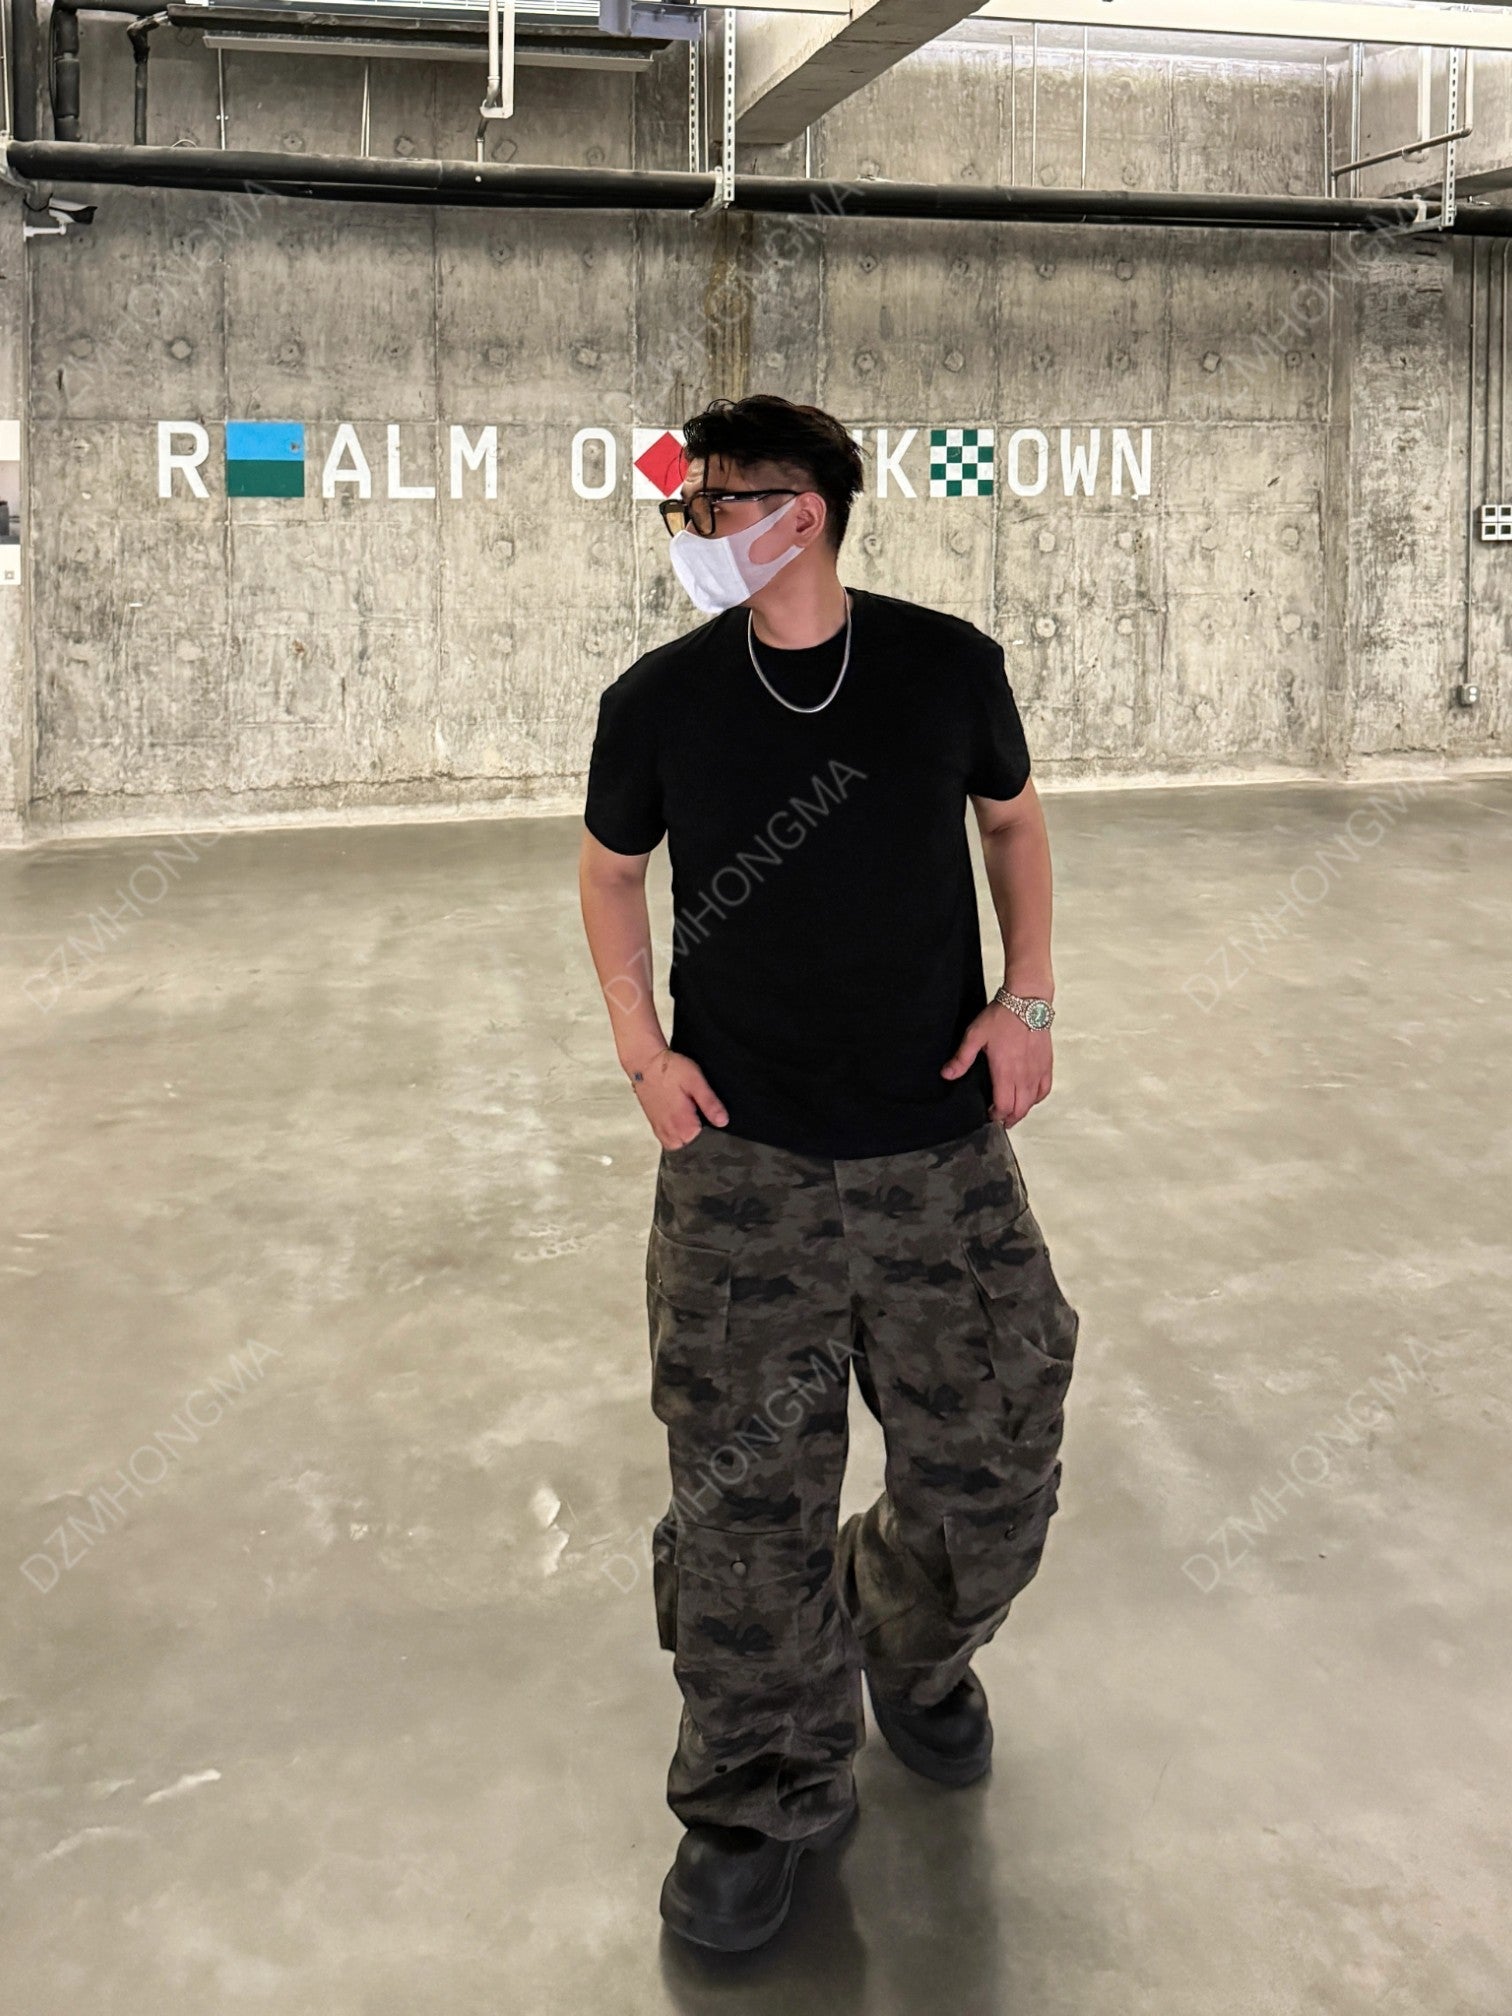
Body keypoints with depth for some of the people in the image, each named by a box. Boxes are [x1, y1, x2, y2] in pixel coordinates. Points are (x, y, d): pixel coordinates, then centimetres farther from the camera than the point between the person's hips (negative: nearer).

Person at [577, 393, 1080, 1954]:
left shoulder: (946, 666, -2)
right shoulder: (660, 701, -2)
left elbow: (1012, 822, 14)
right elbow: (610, 872, 12)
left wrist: (1026, 1002, 2)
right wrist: (644, 1054, 1)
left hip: (943, 1150, 1)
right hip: (742, 1159, -1)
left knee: (990, 1470, 8)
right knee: (745, 1494, 1)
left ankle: (913, 1651, 42)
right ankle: (762, 1799, 23)